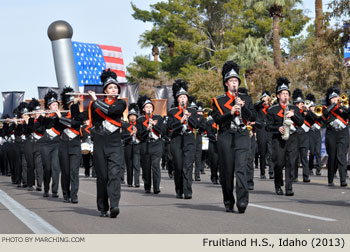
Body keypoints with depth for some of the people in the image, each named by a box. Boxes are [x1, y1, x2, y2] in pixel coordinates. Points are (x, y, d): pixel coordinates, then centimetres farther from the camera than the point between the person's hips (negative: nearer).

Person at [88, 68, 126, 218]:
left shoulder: (121, 103, 5)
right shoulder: (96, 104, 11)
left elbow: (109, 110, -14)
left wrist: (95, 100, -5)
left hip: (114, 142, -1)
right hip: (99, 142, 2)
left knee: (115, 173, -16)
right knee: (102, 175, 1)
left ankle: (114, 206, -27)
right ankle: (103, 208, 10)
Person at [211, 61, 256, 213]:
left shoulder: (246, 99, 14)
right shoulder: (218, 101, 8)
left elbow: (253, 117, 6)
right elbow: (217, 119, -4)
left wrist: (243, 107, -9)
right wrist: (230, 112, -19)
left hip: (242, 137, 1)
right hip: (225, 138, 0)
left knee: (241, 169, -14)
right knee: (226, 171, 2)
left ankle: (242, 201, -22)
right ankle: (228, 202, 15)